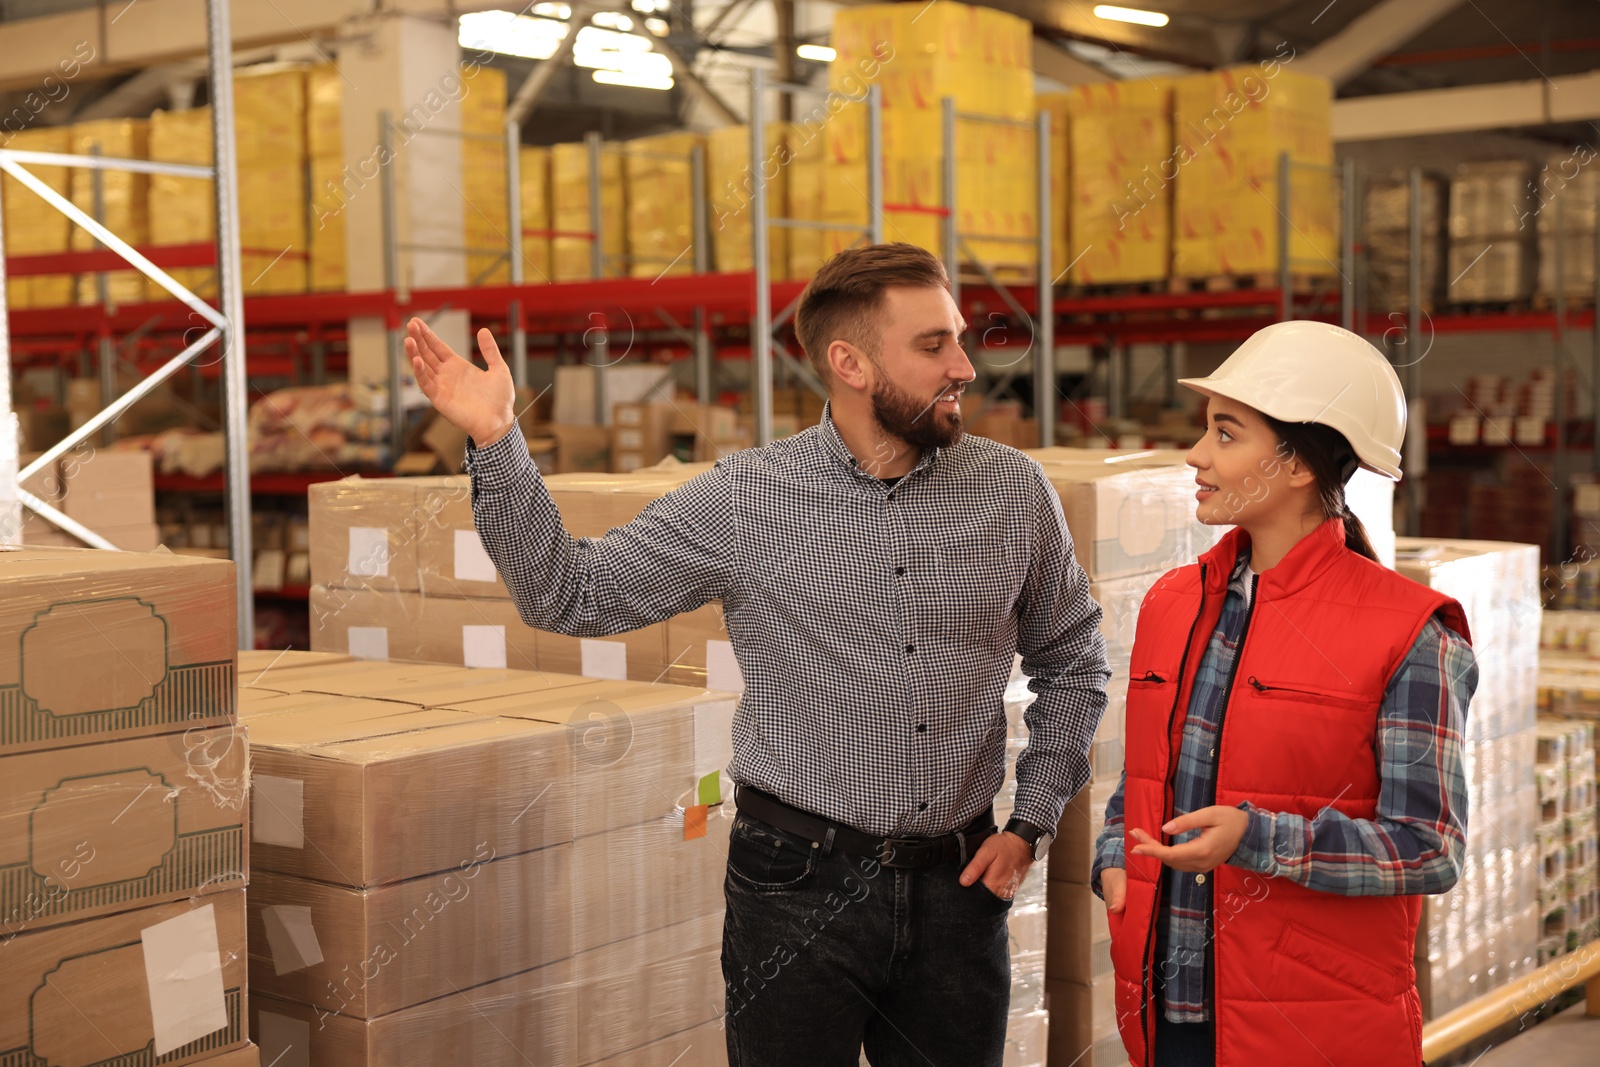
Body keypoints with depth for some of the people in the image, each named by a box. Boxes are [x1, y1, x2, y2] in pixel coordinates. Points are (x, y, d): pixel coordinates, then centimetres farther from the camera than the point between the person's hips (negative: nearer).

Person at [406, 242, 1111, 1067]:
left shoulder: (1015, 492, 1)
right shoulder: (745, 502, -5)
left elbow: (1072, 664, 14)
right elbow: (569, 595, -2)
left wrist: (1033, 822, 5)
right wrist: (494, 440, -12)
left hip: (957, 884, 2)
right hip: (799, 884, -2)